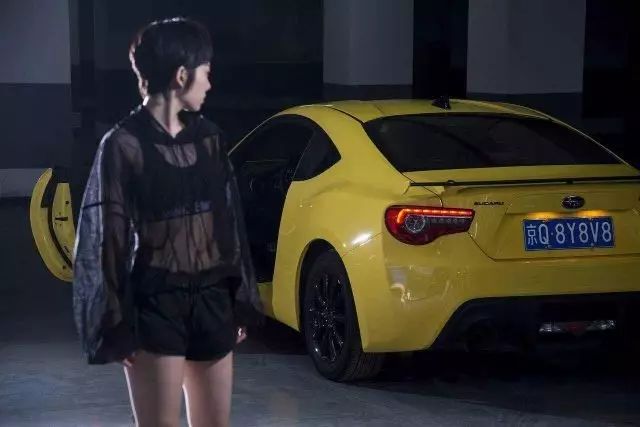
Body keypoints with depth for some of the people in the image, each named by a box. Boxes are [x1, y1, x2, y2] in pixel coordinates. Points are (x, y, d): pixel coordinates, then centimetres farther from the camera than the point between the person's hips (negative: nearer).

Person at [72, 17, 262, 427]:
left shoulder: (209, 137, 7)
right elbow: (111, 237, -9)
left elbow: (230, 223, 12)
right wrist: (119, 326, -9)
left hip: (211, 302, 6)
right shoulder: (124, 144, -10)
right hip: (155, 307, -6)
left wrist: (240, 302, 11)